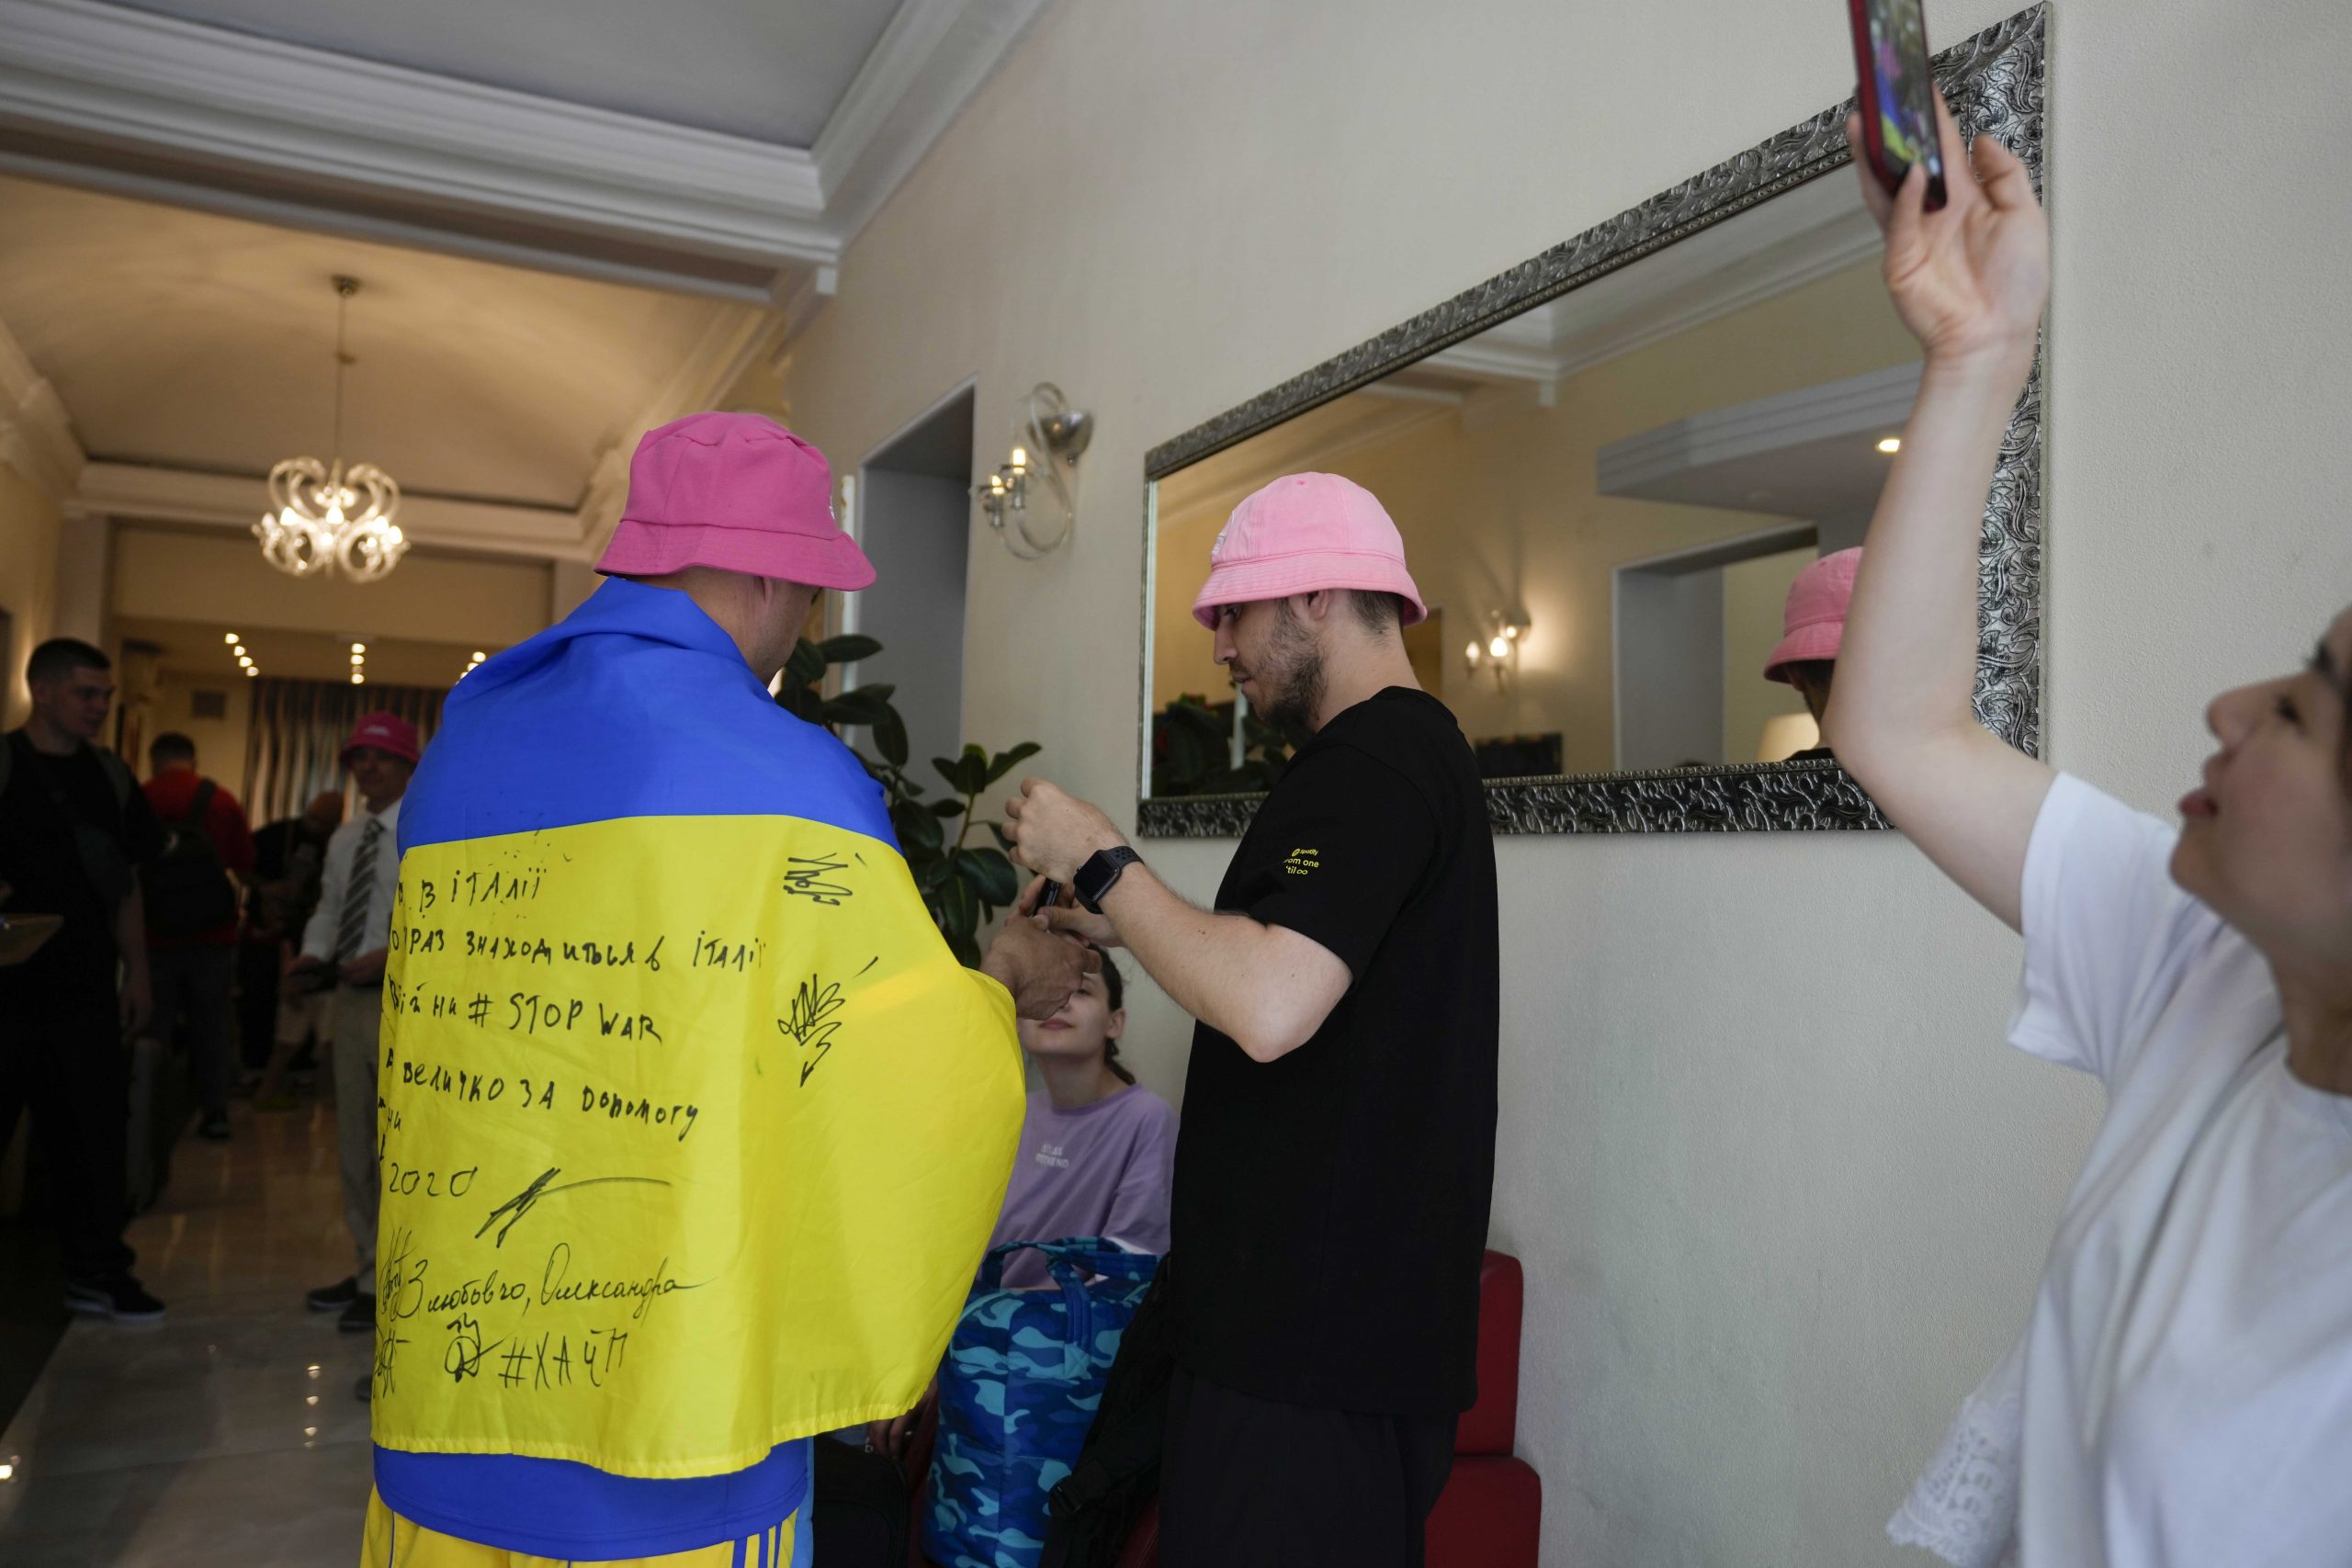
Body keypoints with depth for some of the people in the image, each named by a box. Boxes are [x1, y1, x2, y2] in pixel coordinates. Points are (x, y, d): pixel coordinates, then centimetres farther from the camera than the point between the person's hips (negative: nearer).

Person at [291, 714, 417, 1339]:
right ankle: (371, 1267, 31)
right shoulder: (345, 838, 16)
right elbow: (328, 907, 20)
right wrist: (313, 954, 2)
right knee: (353, 1143, 16)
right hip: (349, 997, 9)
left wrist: (390, 954, -24)